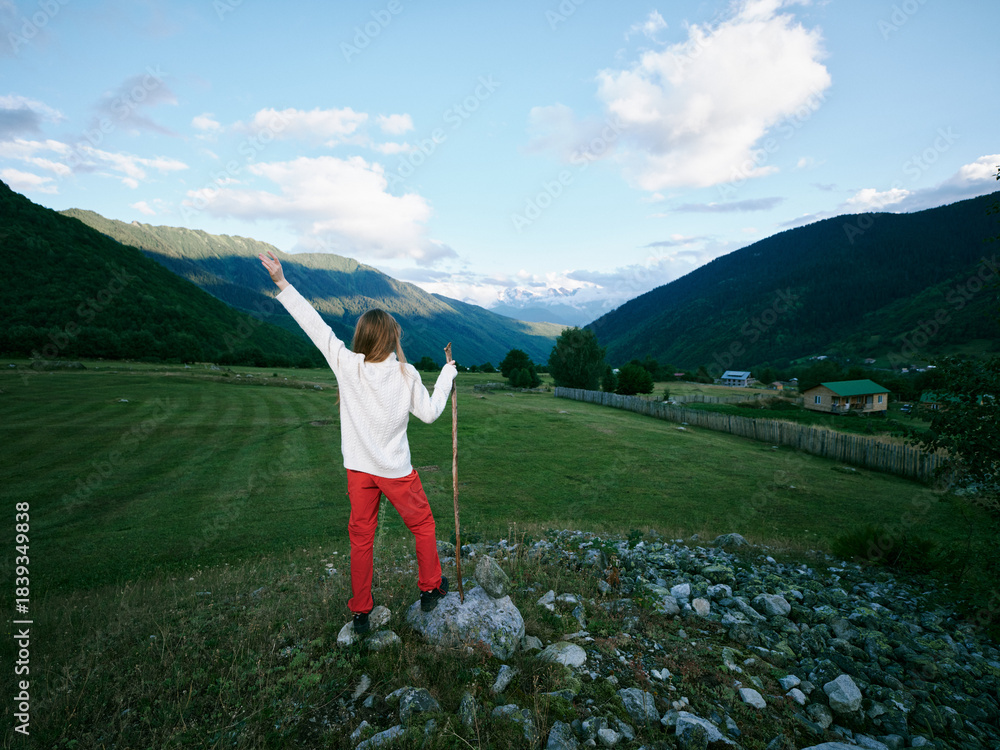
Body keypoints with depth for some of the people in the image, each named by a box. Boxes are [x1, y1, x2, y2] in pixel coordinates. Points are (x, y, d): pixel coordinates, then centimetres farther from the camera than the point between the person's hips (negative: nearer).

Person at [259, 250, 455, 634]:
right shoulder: (406, 373, -14)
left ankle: (360, 612, 28)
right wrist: (446, 377, 8)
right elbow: (429, 413, -4)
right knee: (423, 525, 20)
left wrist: (282, 283, 2)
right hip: (397, 470, -2)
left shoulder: (346, 364, -12)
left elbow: (313, 323, -6)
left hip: (359, 469, 2)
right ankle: (430, 588, 34)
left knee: (361, 537, 16)